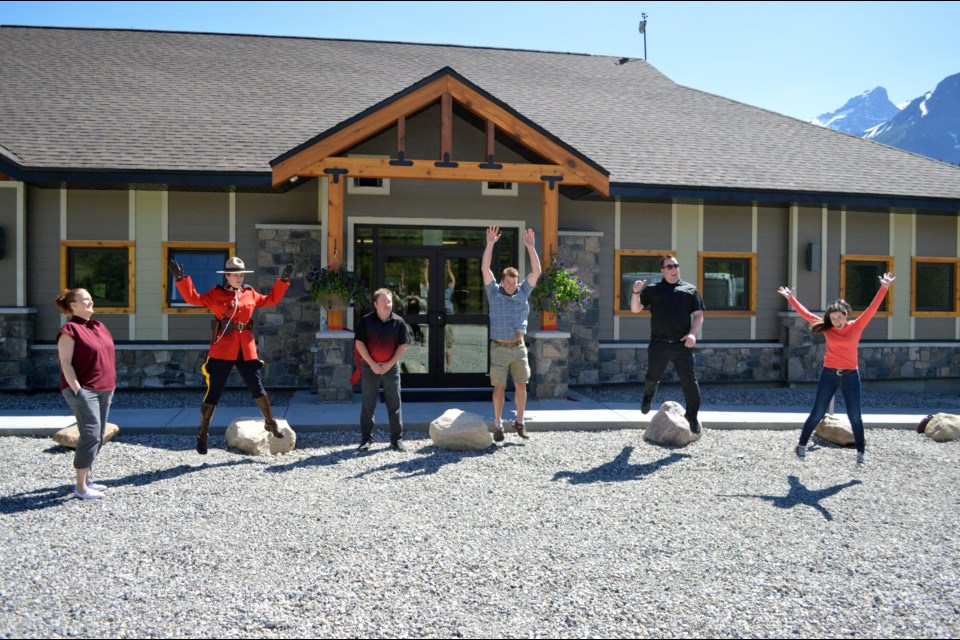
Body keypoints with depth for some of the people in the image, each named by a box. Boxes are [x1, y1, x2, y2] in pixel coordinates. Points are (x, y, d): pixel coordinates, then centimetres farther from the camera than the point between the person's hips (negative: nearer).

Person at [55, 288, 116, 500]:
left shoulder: (99, 326, 16)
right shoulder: (70, 329, -9)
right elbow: (66, 363, -14)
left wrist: (111, 385, 17)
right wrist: (77, 390, -19)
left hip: (104, 390, 8)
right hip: (84, 390, -8)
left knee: (98, 437, 11)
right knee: (91, 436, -12)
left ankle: (86, 479, 22)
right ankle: (81, 487, -6)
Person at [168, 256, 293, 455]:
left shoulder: (250, 294, 13)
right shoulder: (216, 294, 3)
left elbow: (272, 299, 23)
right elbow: (193, 297, -6)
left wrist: (283, 280, 20)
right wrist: (181, 279, -16)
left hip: (246, 349, 3)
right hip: (222, 349, -3)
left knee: (257, 388, 7)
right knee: (213, 392, 1)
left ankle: (271, 423, 25)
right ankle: (202, 435, 14)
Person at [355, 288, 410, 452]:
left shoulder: (398, 322, 1)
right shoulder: (366, 321, -2)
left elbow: (404, 345, 1)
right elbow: (359, 343, -4)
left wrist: (389, 364, -7)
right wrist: (372, 364, -11)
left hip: (391, 368, 1)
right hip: (369, 368, -1)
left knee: (394, 405, 4)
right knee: (368, 405, 4)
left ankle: (397, 439, 13)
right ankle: (366, 439, 13)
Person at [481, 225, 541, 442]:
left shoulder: (523, 293, 5)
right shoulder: (494, 292, -1)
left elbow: (536, 272, -3)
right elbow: (485, 268, -11)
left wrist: (531, 247, -11)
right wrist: (490, 244, -18)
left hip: (519, 348, 3)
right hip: (499, 349, -2)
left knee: (521, 385, 5)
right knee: (500, 387, 2)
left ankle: (519, 422, 19)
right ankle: (498, 425, 13)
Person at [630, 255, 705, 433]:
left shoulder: (690, 289, 12)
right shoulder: (652, 289, 11)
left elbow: (698, 315, 10)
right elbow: (635, 309, 5)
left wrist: (692, 333, -7)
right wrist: (636, 292, -13)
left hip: (682, 344, 0)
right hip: (659, 344, 0)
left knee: (689, 381, 2)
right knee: (652, 378, 9)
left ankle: (692, 415, 17)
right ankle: (647, 398, 41)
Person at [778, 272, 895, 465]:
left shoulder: (857, 326, -3)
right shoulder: (827, 328, -1)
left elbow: (872, 308, -9)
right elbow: (807, 314, 2)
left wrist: (884, 288, -16)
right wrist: (791, 299, 4)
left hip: (850, 376, 0)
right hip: (829, 375, 0)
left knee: (854, 416, 6)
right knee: (817, 413, 4)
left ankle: (861, 451, 19)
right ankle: (802, 445, 15)